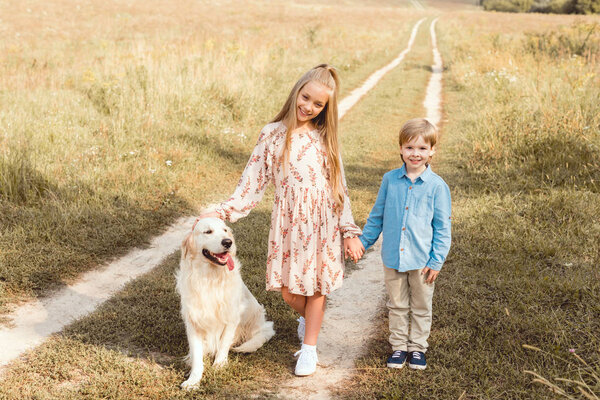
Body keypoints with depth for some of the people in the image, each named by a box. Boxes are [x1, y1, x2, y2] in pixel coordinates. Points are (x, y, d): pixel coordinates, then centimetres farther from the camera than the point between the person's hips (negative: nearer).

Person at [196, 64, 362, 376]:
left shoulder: (324, 139, 2)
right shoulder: (272, 135, -1)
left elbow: (338, 188, 5)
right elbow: (254, 180, 0)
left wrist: (349, 231, 2)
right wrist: (224, 211, -9)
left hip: (322, 224, 0)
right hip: (288, 223, 0)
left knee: (316, 287, 6)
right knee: (289, 291, 3)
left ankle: (309, 347, 22)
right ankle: (307, 317, 37)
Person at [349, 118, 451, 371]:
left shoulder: (437, 186, -8)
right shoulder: (390, 180, -1)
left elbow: (442, 227, -3)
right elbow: (377, 216, 11)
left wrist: (436, 260, -6)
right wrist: (363, 241, 12)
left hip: (422, 260, -2)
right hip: (393, 257, 2)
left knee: (421, 307, 13)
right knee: (397, 306, 14)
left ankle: (417, 347, 28)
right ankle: (399, 346, 28)